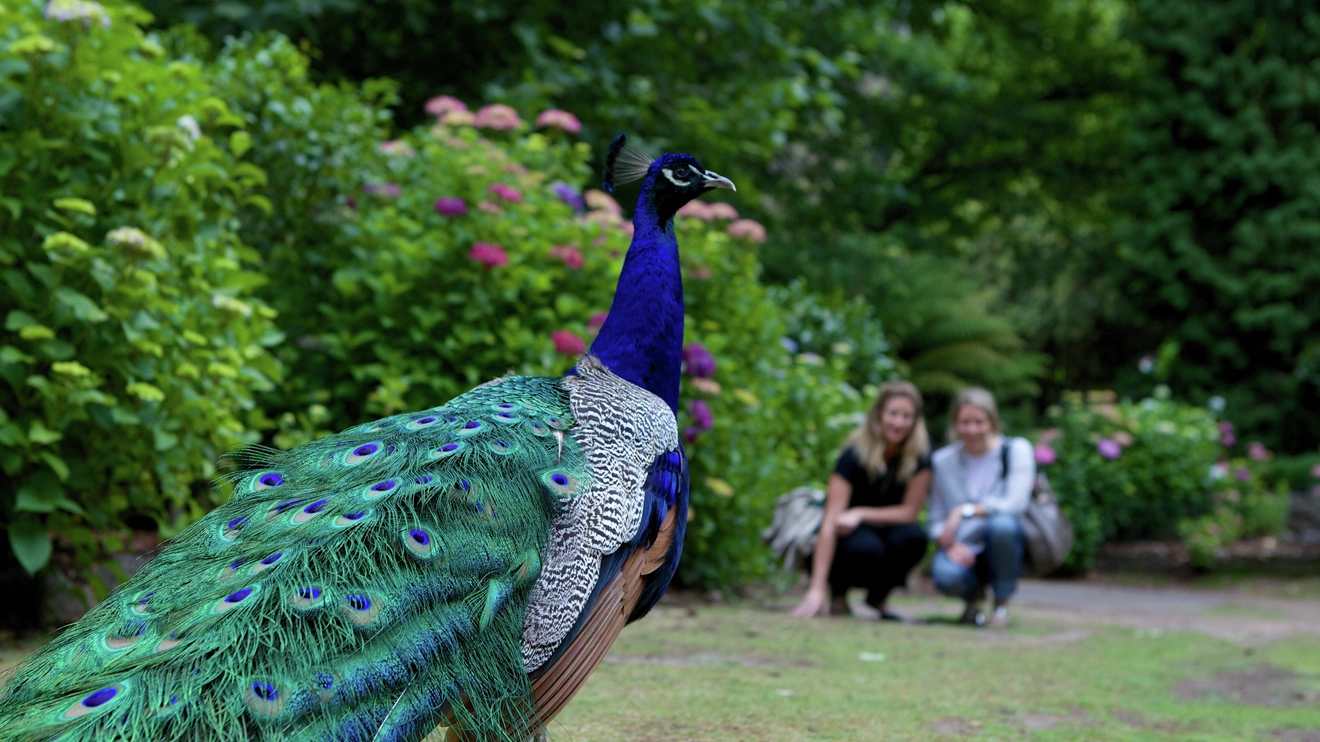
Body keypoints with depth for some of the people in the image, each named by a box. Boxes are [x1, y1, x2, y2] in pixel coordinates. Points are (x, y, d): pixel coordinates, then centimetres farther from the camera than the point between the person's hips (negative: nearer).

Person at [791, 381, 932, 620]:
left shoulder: (920, 454, -14)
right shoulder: (854, 455, -23)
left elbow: (909, 510, -9)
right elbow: (830, 522, -29)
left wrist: (861, 514, -25)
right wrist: (817, 589, -37)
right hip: (850, 535, -3)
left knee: (914, 536, -30)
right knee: (866, 548, -37)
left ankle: (878, 595, -1)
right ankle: (838, 591, -2)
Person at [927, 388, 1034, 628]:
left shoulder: (1016, 450, -4)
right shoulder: (943, 461, 3)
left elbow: (1016, 503, -17)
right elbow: (936, 520, 2)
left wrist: (965, 510, -24)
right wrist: (951, 545, -19)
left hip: (1004, 545, -1)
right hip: (962, 548, 1)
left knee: (1001, 523, -36)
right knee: (946, 576, -34)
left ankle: (1002, 604, -9)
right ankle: (974, 595, 8)